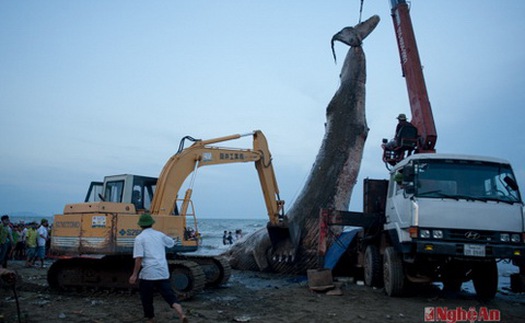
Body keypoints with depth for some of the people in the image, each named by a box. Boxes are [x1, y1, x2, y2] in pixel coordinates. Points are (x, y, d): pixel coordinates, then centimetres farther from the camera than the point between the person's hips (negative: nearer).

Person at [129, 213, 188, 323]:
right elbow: (172, 242, 28)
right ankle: (181, 314, -18)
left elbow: (139, 258, -13)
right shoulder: (159, 235, 10)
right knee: (169, 294, 1)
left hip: (148, 273, -4)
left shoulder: (139, 238, -5)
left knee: (146, 297, 14)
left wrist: (134, 274, -9)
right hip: (163, 272, 4)